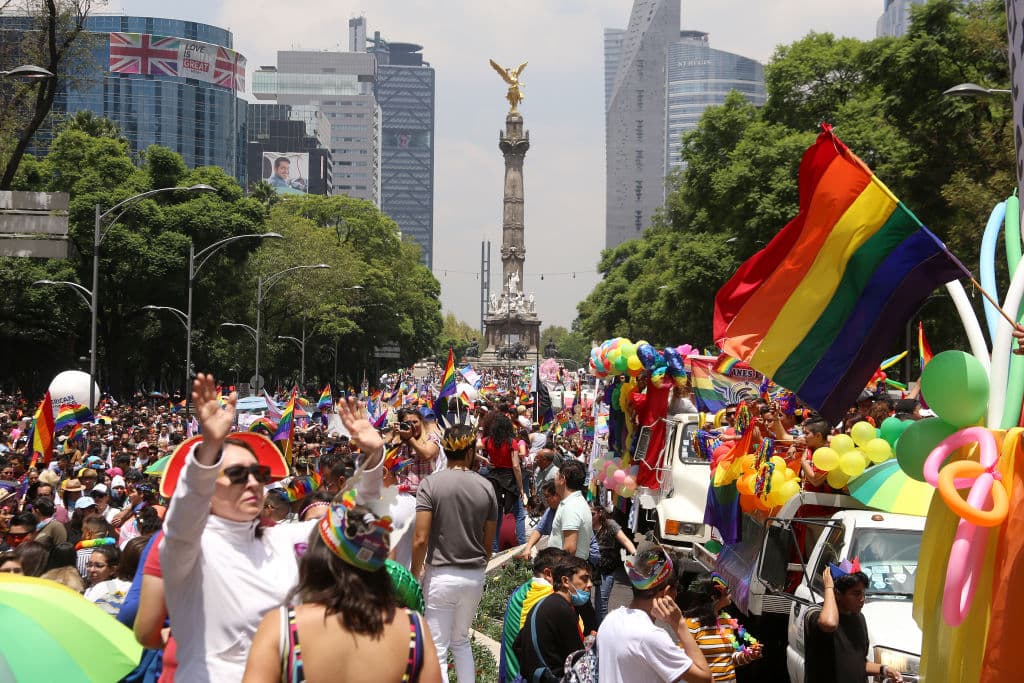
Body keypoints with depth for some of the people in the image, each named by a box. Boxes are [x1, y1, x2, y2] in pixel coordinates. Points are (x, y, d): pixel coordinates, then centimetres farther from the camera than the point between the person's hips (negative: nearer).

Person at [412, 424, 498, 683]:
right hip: (474, 576, 4)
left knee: (437, 649, 4)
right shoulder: (485, 487, -1)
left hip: (441, 575, -4)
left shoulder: (431, 484, -11)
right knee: (461, 641, 23)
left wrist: (414, 575, -2)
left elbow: (420, 540, -15)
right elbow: (488, 542, 6)